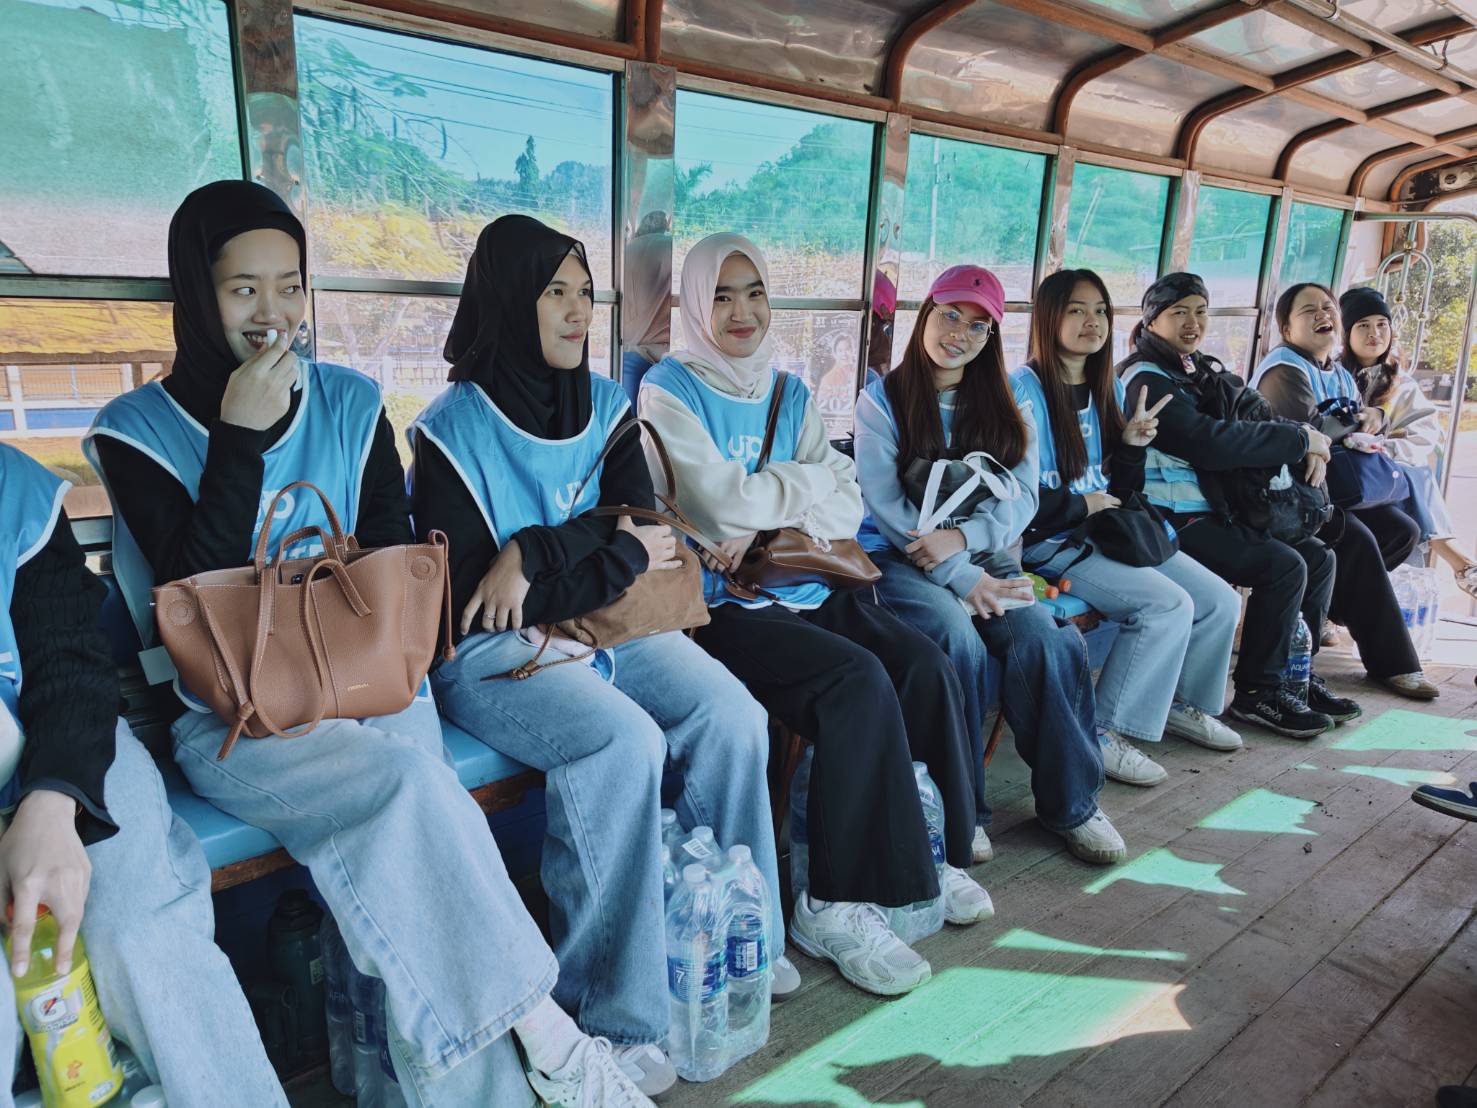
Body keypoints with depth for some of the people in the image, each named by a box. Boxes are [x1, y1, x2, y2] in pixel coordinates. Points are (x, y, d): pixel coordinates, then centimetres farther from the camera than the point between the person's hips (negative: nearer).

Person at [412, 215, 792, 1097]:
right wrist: (616, 554, -11)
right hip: (491, 655, -5)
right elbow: (467, 592, -12)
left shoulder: (607, 407, 8)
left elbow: (646, 528, -4)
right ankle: (614, 1017, -15)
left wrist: (538, 555, -21)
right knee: (625, 742, -30)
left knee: (734, 718, -16)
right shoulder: (454, 431, -7)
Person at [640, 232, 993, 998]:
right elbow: (725, 503, -14)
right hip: (724, 605, -6)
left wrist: (773, 528, -13)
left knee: (926, 668, -16)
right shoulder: (670, 389, -1)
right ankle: (835, 908, -13)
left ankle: (932, 853, 5)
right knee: (858, 682, -27)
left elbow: (846, 503, 4)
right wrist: (806, 485, 1)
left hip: (806, 588, 6)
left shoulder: (791, 394, 17)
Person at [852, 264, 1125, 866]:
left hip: (985, 558, 3)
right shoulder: (881, 401, 4)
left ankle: (1070, 800, -6)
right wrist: (962, 577, -16)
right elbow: (885, 507, -7)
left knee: (1048, 639, -24)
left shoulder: (1005, 406, 16)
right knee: (958, 637, -32)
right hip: (901, 561, -3)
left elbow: (1022, 498, 5)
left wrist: (962, 537, -16)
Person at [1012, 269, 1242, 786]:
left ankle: (1179, 703, 26)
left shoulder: (1109, 388, 13)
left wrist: (1133, 445, -2)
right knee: (1169, 605, -23)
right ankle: (1104, 733, -11)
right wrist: (1082, 505, -8)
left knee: (1221, 602, 1)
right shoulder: (1027, 388, -11)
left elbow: (1119, 493, 16)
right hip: (1048, 542, -8)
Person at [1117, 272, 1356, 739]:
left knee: (1318, 557, 7)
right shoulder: (1147, 380, -12)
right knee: (1284, 566, -19)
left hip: (1218, 511, 9)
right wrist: (1301, 439, -14)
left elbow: (1258, 415, 14)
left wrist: (1309, 446, -7)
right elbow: (1213, 442, -23)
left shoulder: (1205, 372, 18)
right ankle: (1257, 692, -6)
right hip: (1173, 521, -9)